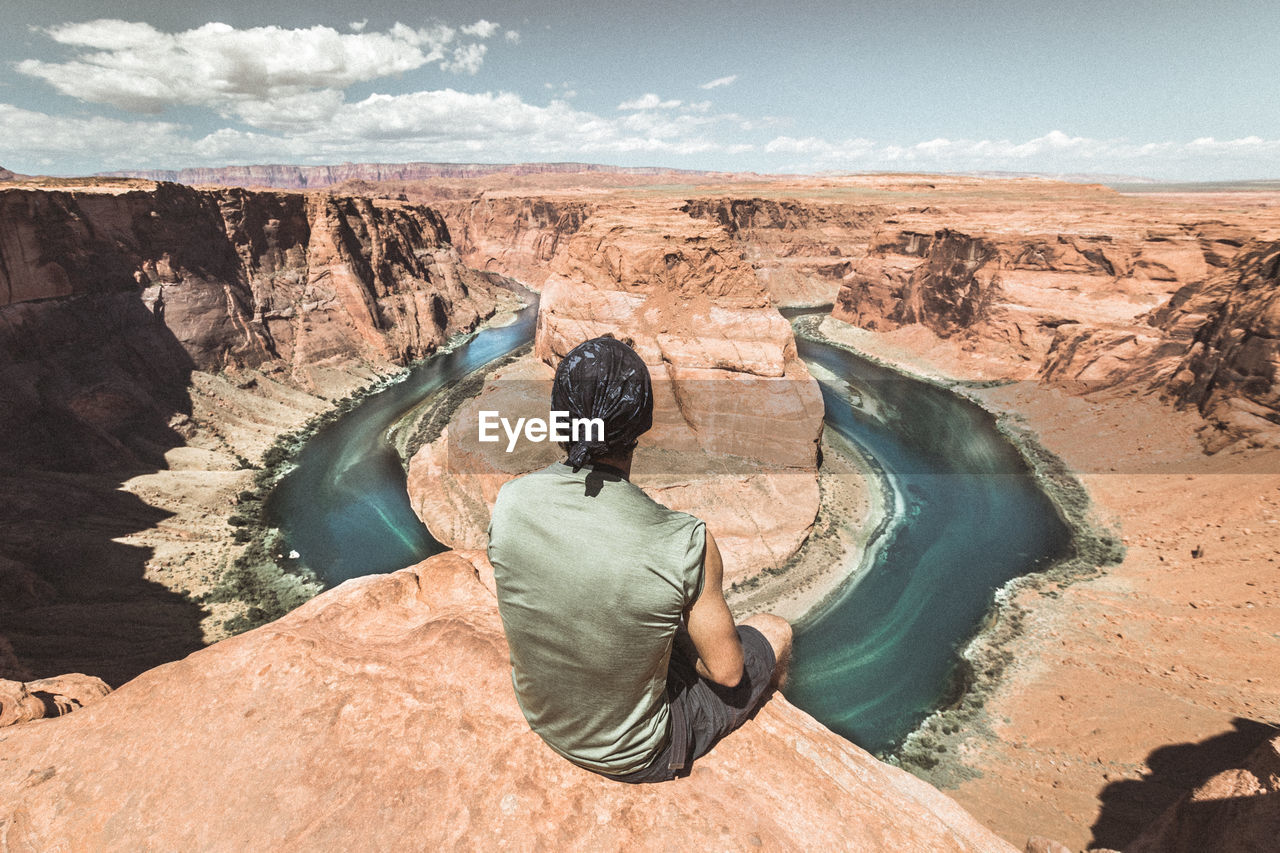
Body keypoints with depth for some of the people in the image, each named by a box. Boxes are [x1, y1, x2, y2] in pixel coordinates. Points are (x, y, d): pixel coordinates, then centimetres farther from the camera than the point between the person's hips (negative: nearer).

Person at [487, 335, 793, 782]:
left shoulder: (508, 503, -21)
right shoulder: (686, 543, -34)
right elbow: (726, 672, -18)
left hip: (543, 720, 5)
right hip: (637, 755, -4)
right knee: (774, 631, 17)